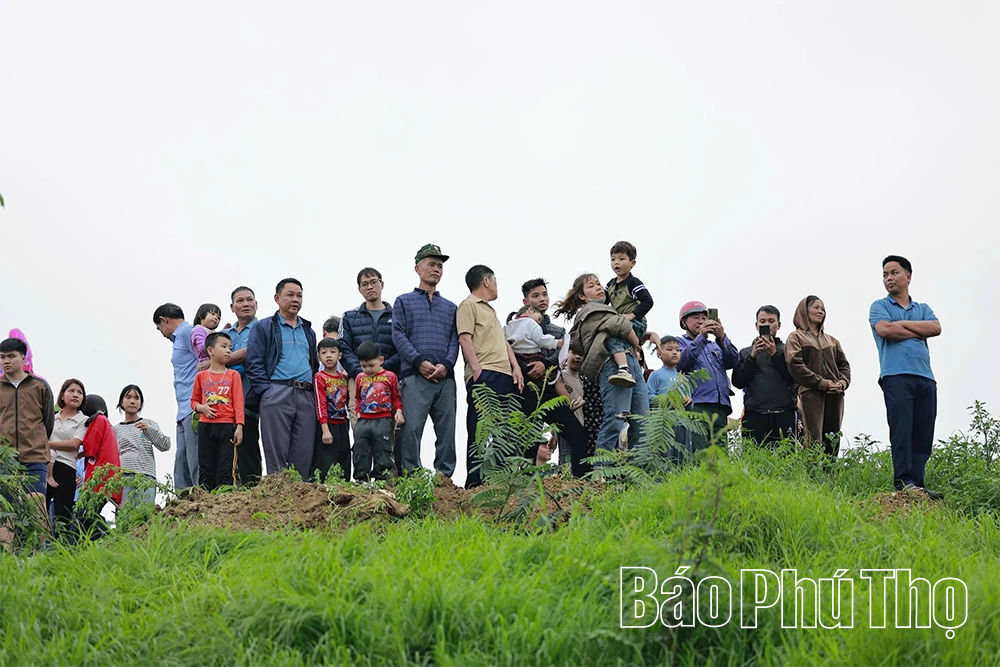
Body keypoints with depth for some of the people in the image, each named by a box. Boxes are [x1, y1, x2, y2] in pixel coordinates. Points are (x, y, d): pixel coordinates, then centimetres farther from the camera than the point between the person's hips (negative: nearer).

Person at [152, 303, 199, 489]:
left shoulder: (187, 332, -4)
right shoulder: (179, 337, 25)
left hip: (193, 409, -10)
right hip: (184, 411, 10)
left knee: (195, 465, -14)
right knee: (181, 466, 7)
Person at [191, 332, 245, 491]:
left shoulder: (233, 375, 6)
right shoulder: (201, 376, 10)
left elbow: (238, 403, 0)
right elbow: (194, 401, 17)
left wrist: (239, 426, -8)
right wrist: (201, 408, -7)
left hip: (227, 426, -2)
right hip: (205, 426, 2)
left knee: (226, 469, -3)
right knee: (206, 469, 4)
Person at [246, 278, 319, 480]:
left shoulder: (308, 331, 25)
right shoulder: (263, 328, 8)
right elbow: (254, 363, -1)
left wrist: (314, 391, 13)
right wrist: (266, 392, -11)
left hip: (306, 397, 5)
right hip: (276, 395, -5)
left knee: (304, 455, -1)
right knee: (277, 456, -7)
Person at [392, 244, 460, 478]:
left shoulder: (450, 307, 24)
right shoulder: (404, 301, 14)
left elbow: (455, 339, 13)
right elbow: (398, 335, 2)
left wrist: (446, 365, -7)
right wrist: (419, 362, -12)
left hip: (445, 378, 3)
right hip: (414, 376, -3)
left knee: (447, 431, -1)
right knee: (411, 429, -12)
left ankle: (444, 477, 2)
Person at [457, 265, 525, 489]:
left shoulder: (490, 311, 29)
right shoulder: (468, 305, 1)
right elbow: (465, 338, -9)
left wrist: (516, 368, 13)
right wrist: (477, 369, -18)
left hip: (504, 376, 9)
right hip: (484, 376, -9)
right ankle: (475, 482, -16)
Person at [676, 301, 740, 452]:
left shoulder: (715, 345, 29)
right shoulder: (680, 342, 15)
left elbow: (733, 361, 10)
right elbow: (682, 362, -6)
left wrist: (722, 338, -6)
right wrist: (701, 337, -12)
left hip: (720, 408, 6)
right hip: (696, 405, -5)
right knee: (698, 455, -20)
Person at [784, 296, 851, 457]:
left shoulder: (832, 340, 25)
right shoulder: (796, 337, 8)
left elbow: (844, 364, 20)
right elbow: (795, 366, -5)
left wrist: (842, 383, -3)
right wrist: (823, 383, -12)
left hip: (835, 394, 5)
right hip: (811, 393, -5)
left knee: (833, 441, 0)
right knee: (815, 441, -14)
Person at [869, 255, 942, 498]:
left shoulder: (923, 309, 24)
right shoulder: (880, 307, 13)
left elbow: (936, 328, 3)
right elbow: (884, 330, -8)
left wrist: (902, 324, 0)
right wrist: (919, 332, 3)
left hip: (925, 378, 4)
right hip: (896, 375, -4)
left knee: (924, 433, -1)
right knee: (901, 430, -13)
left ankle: (917, 483, -2)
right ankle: (904, 483, -18)